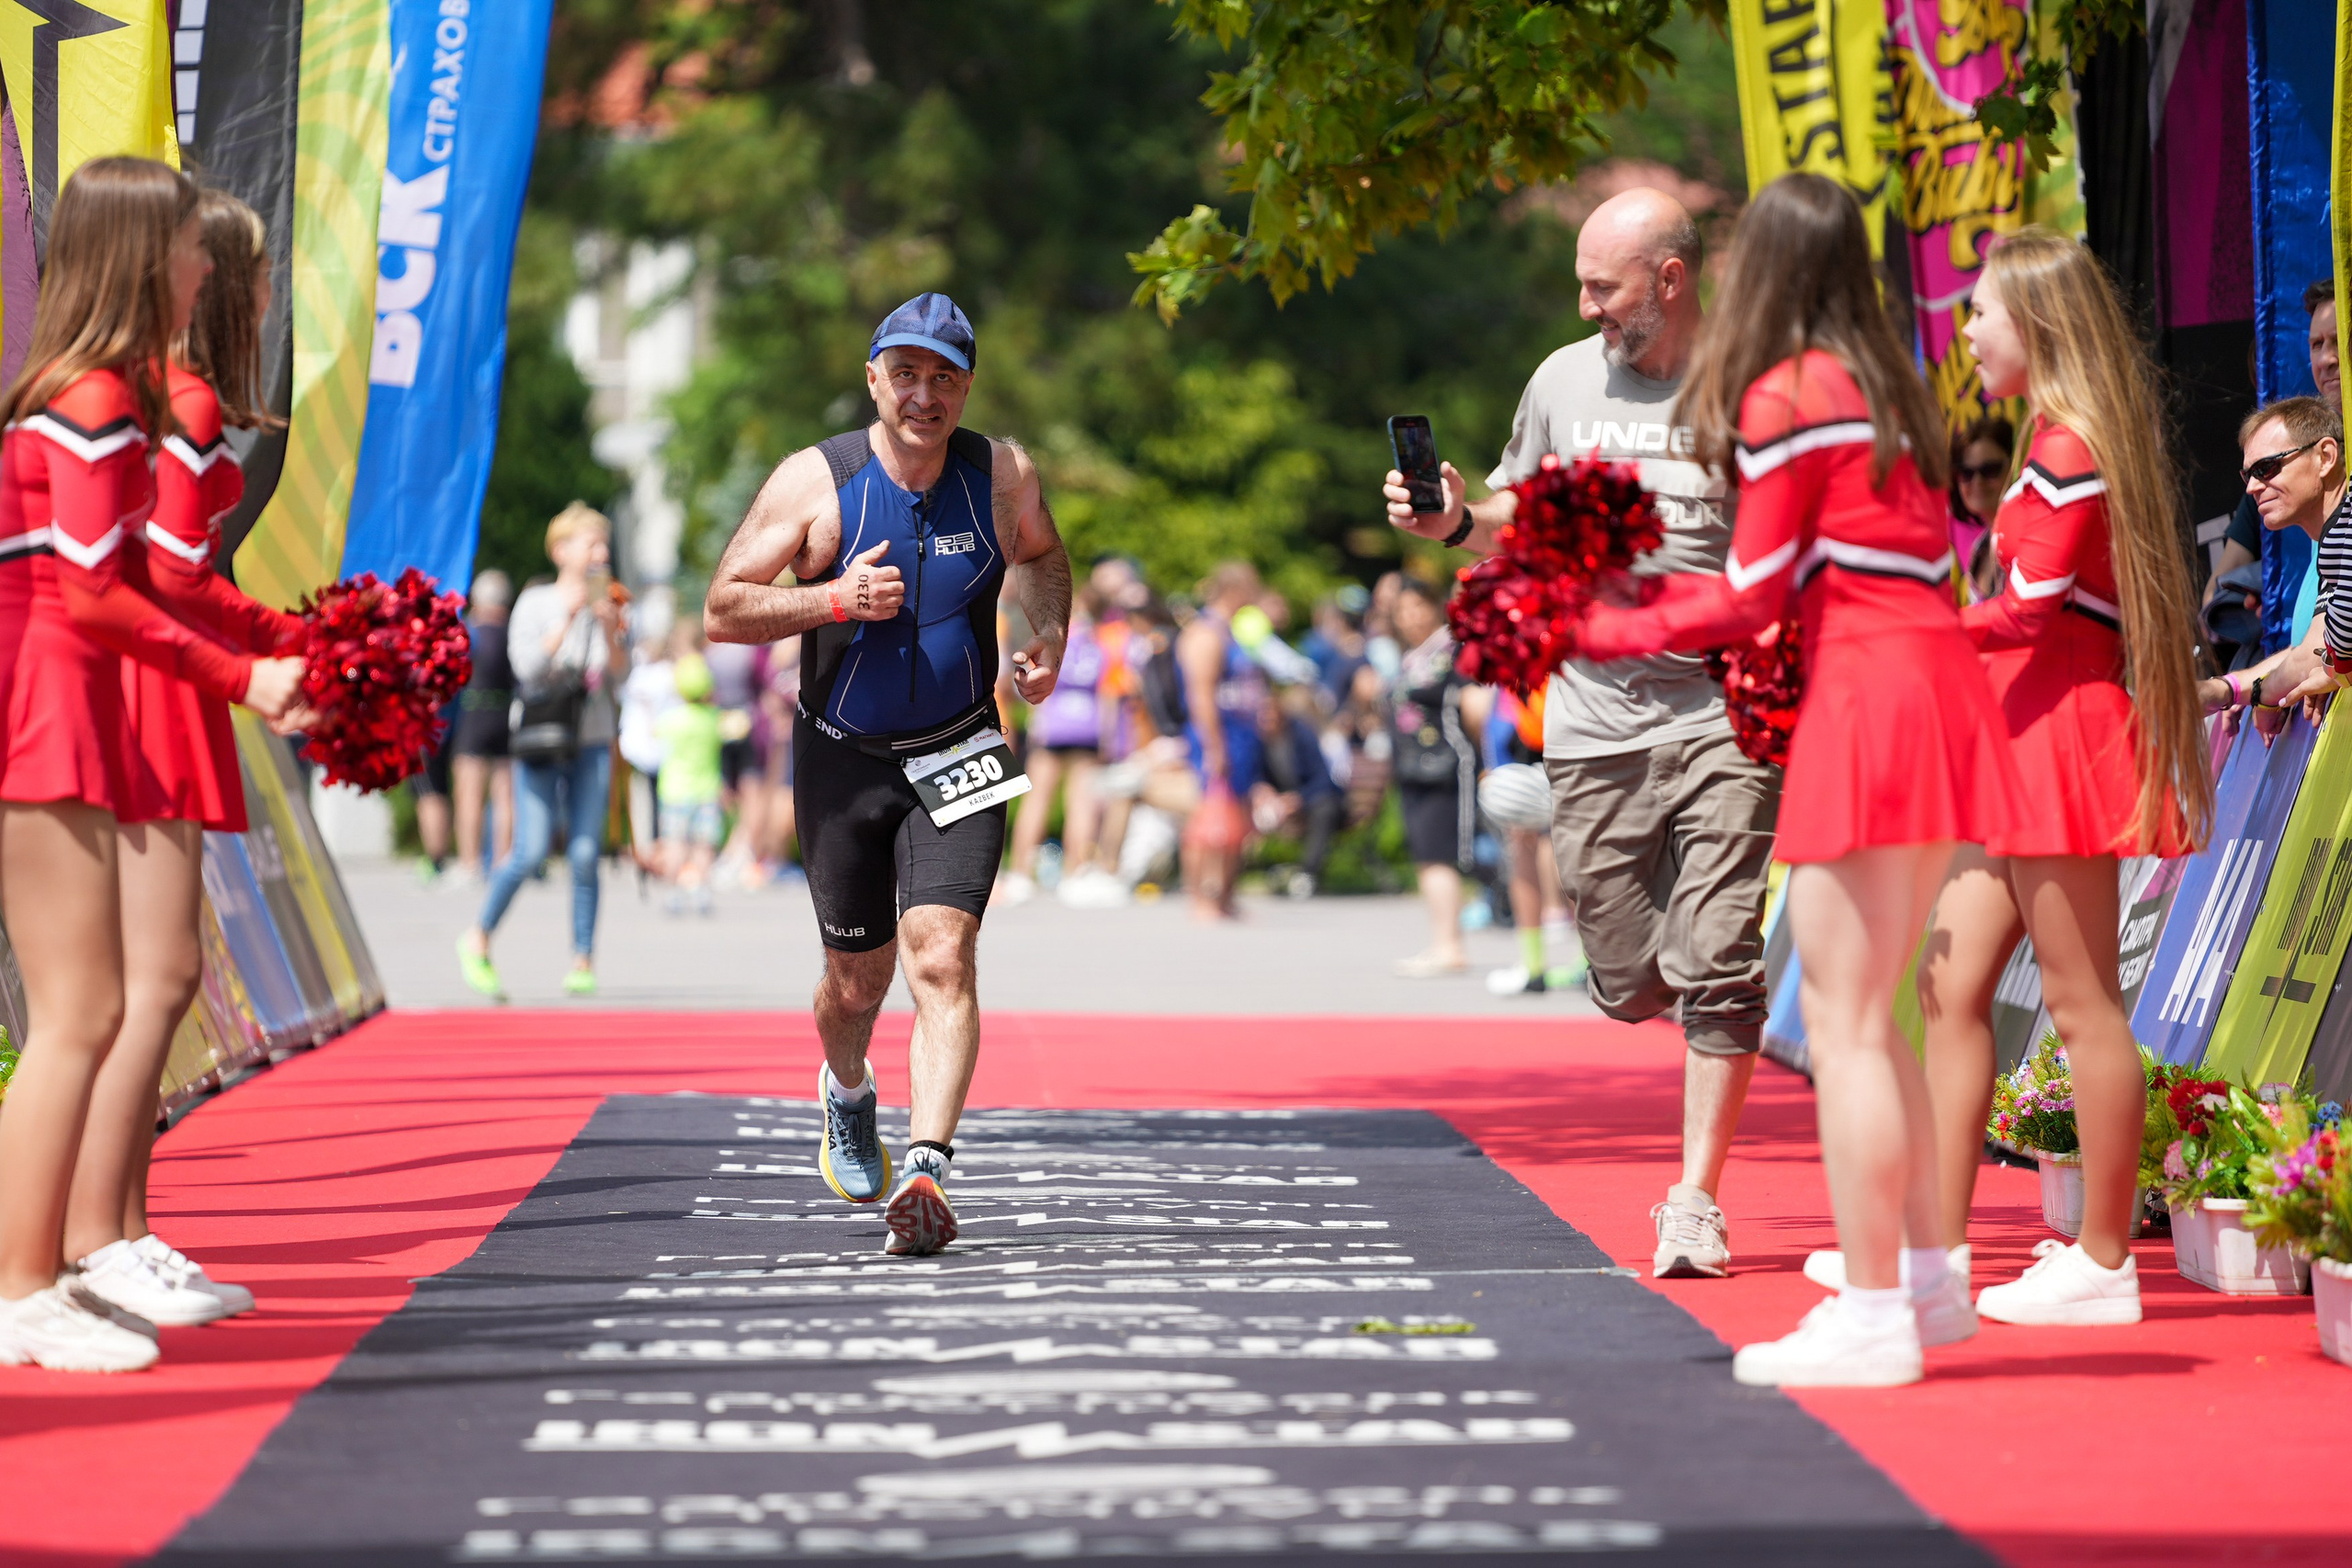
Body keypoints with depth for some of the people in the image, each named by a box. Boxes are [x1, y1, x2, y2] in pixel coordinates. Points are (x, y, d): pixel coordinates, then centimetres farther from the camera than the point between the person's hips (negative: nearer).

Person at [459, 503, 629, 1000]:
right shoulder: (536, 602, -1)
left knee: (585, 855, -5)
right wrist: (568, 619, -18)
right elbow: (527, 665, -13)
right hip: (541, 738, -3)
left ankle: (583, 960, 2)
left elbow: (620, 677, 3)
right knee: (532, 852, -10)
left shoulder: (609, 604, 8)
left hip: (592, 741, 3)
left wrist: (611, 632, -13)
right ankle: (478, 940, 9)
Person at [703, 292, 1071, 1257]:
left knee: (942, 959, -18)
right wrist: (835, 599, -24)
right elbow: (722, 611, -10)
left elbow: (1042, 556, 18)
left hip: (957, 757, 0)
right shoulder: (814, 482, -12)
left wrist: (1049, 637, -1)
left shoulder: (1001, 475, -5)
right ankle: (847, 1096, 47)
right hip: (842, 759, 0)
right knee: (859, 976, 13)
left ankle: (925, 1173, -23)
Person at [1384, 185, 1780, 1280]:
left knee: (1716, 966, -10)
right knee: (1628, 982, 5)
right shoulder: (1564, 381, 9)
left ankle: (1697, 1201, -1)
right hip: (1596, 723, 4)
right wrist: (1456, 521, -1)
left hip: (1724, 714, -4)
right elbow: (1524, 521, 20)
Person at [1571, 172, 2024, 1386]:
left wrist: (1602, 630, 3)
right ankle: (1927, 1278, 21)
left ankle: (1869, 1318, -8)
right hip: (1935, 682, 9)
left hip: (1871, 696, -9)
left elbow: (1752, 597, -6)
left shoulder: (1782, 396, -7)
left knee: (1842, 1016, -7)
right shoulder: (1886, 387, 17)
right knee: (1867, 1012, 17)